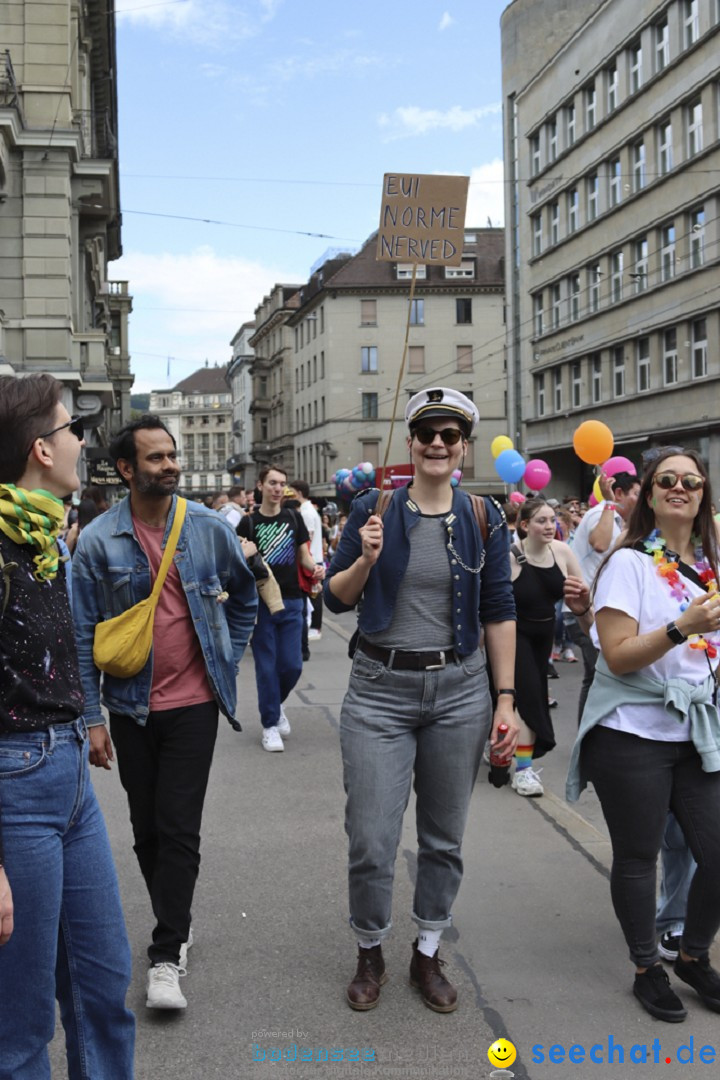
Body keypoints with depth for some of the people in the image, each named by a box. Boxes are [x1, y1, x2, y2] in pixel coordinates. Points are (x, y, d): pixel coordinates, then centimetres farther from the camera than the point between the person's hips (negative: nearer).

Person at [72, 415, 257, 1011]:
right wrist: (93, 718, -5)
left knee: (179, 828, -4)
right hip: (131, 708, 1)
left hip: (194, 703, -1)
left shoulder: (210, 528, -4)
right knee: (146, 828, 13)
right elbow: (84, 635, -3)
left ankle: (166, 956, 5)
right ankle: (176, 923, 33)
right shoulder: (97, 541, -7)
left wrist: (226, 663, 9)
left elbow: (244, 599, 14)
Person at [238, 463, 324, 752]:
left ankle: (276, 703, 32)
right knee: (267, 666, 1)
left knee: (292, 665, 3)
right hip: (261, 602, -2)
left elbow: (304, 554, 10)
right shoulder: (249, 522, 0)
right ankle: (270, 724, 14)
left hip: (291, 601, 2)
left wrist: (315, 568, -10)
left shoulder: (294, 518, 7)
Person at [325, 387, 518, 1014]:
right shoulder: (373, 510, -1)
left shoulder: (484, 519, 2)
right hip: (380, 690, -1)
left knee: (444, 837, 12)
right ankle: (370, 954, 24)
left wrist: (506, 698, -1)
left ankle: (428, 955, 32)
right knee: (371, 840, -1)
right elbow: (336, 599, 3)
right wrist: (366, 559, -17)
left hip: (459, 691, 2)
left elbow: (499, 611, 4)